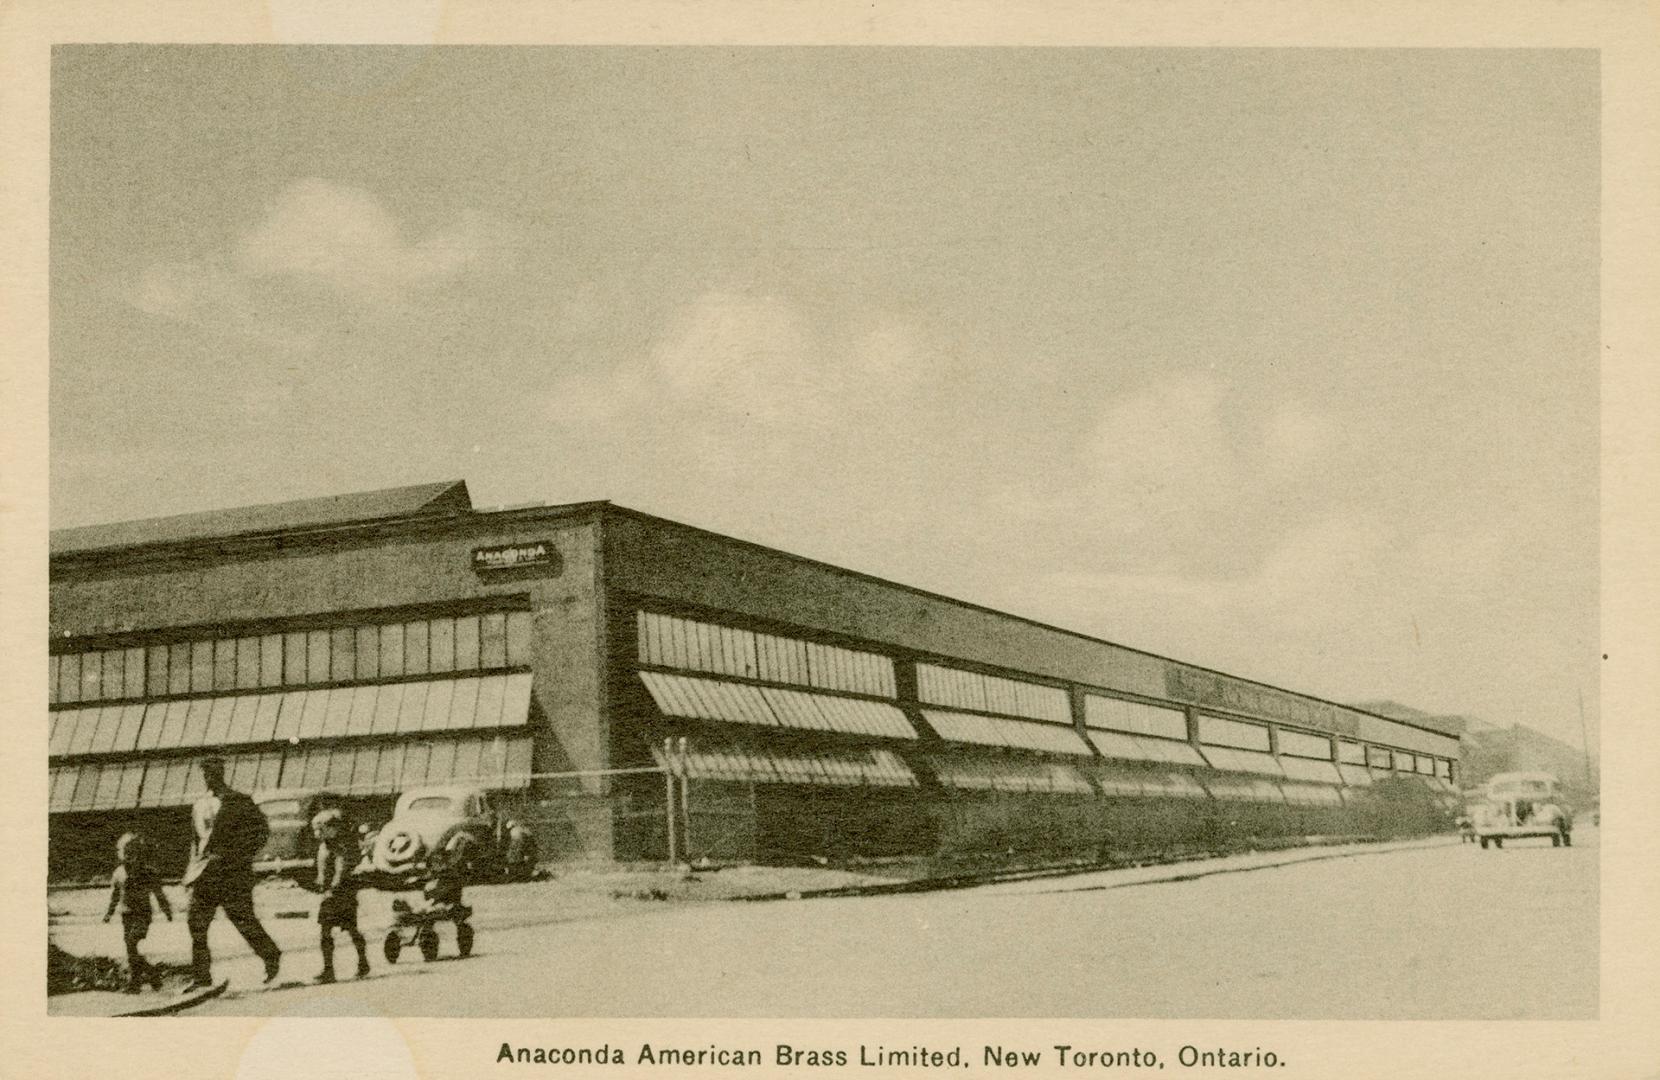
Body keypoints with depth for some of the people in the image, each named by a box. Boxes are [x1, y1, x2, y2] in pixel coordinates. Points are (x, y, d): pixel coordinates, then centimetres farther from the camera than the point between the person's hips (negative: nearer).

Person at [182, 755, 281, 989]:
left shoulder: (238, 801, -4)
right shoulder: (200, 806, 16)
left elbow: (261, 829, -6)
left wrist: (240, 856, -12)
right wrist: (191, 873, 18)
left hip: (232, 873, -6)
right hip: (206, 873, 6)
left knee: (243, 920, -5)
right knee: (196, 922, 0)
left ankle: (272, 957, 13)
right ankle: (201, 976, 4)